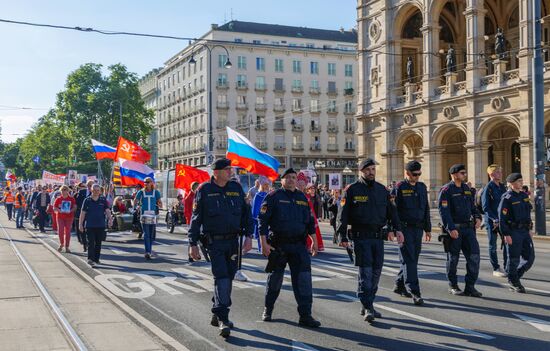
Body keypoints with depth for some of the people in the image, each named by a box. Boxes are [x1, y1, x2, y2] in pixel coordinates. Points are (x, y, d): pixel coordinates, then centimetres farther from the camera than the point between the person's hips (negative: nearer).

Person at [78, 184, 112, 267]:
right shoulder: (87, 200, 1)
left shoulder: (103, 200, 5)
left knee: (98, 243, 11)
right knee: (91, 243, -7)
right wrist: (80, 224, 1)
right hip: (90, 225, -2)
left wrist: (110, 219, -19)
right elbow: (83, 213, 4)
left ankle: (96, 259, 22)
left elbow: (107, 210, -1)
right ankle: (90, 259, -11)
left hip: (101, 225, 2)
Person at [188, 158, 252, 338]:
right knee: (221, 277, -12)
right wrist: (193, 244, -5)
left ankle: (217, 315, 26)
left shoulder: (236, 187, 8)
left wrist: (248, 235, 5)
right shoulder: (204, 190, -2)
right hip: (214, 241, -4)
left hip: (233, 241, 4)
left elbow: (246, 213, 13)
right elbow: (196, 217, -1)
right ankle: (223, 319, -11)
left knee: (228, 278, 10)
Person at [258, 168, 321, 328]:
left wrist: (314, 240, 10)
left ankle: (305, 315, -2)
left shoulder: (302, 198, 13)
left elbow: (310, 220, 19)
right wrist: (264, 243, -13)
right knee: (275, 278, 10)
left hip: (299, 244, 3)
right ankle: (268, 309, 30)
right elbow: (263, 220, -7)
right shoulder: (274, 197, -2)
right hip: (278, 245, -3)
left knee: (303, 279, -6)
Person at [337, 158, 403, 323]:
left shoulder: (382, 190, 13)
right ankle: (368, 308, -8)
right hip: (361, 237, -5)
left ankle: (367, 305, 19)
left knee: (376, 271, 7)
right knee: (365, 271, -9)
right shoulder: (352, 190, -1)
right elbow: (343, 215, -3)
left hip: (378, 237, 5)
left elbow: (391, 210, 15)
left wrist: (397, 229, 1)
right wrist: (343, 237, -8)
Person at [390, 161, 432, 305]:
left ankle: (399, 286, 27)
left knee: (412, 259, 12)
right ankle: (414, 292, -10)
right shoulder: (399, 188, -6)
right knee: (409, 260, -8)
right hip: (405, 228, -6)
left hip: (418, 229, 7)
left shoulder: (422, 187, 14)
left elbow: (426, 209, 20)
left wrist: (428, 229, 18)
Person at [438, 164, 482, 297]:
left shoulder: (467, 189, 13)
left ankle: (470, 286, 5)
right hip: (454, 230, -6)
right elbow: (443, 211, -16)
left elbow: (472, 206, 21)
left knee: (474, 255, -2)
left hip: (468, 228, 6)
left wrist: (477, 217, 2)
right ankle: (453, 286, 19)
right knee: (453, 258, 5)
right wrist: (451, 229, -22)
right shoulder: (446, 190, -9)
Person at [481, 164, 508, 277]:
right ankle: (496, 269, 11)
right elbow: (485, 208, -14)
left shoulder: (502, 187, 10)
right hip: (491, 221, -6)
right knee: (493, 246, 3)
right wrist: (495, 219, -18)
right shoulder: (487, 188, -10)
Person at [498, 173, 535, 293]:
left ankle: (516, 277, 25)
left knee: (530, 258, 7)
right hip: (513, 232, -7)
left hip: (525, 231, 7)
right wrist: (506, 234, -17)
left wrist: (530, 229, 15)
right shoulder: (507, 198, -11)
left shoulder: (524, 196, 12)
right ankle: (514, 283, 17)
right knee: (514, 259, 1)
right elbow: (502, 218, -14)